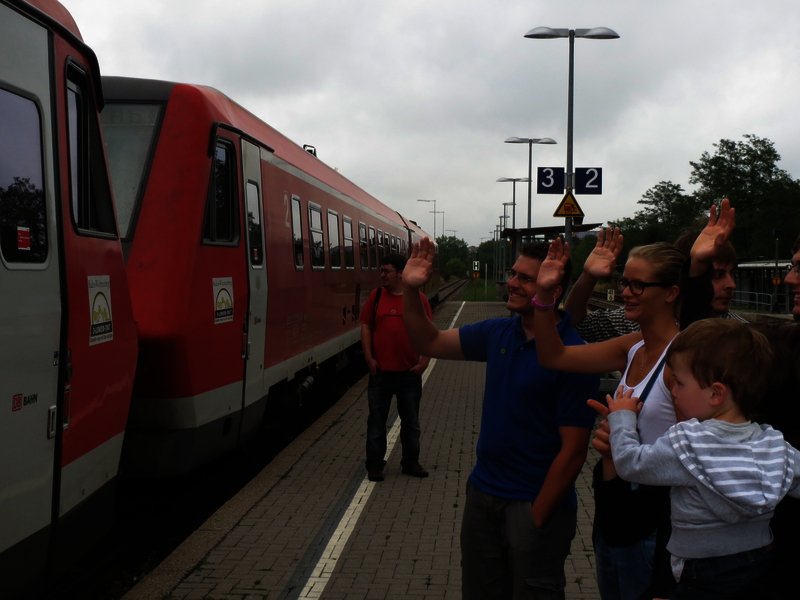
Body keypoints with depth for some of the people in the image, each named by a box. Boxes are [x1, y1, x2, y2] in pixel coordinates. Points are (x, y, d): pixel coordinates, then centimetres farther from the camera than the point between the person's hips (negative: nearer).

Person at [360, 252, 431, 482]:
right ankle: (375, 465, 18)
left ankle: (411, 463, 26)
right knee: (377, 420, 8)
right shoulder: (376, 295, 0)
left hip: (410, 372, 0)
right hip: (380, 371, 0)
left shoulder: (418, 298, -2)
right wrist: (369, 358, -5)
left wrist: (423, 361, -8)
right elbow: (366, 326, 2)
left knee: (411, 421, 12)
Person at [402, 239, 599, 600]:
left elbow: (573, 450, -18)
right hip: (482, 492, 7)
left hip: (534, 504, -6)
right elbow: (430, 343, 8)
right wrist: (411, 291, -7)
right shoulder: (498, 333, 0)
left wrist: (537, 517, -15)